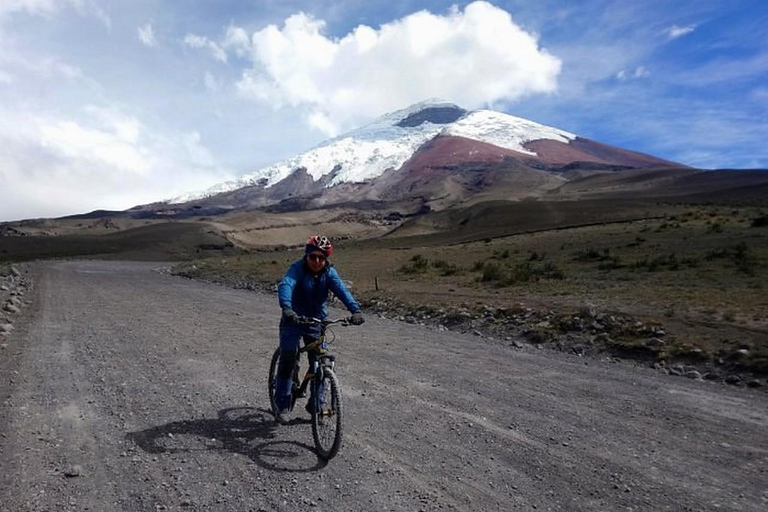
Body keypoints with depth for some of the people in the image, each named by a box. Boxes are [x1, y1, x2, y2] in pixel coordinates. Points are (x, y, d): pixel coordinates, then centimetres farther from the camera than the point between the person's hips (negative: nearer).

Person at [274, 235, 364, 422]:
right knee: (288, 356, -15)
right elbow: (285, 285, -37)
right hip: (293, 320, -3)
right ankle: (282, 404, 2)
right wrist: (286, 308, -57)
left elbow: (342, 290, -25)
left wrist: (355, 310, -43)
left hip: (316, 322, 3)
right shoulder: (297, 268, -18)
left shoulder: (329, 272, -9)